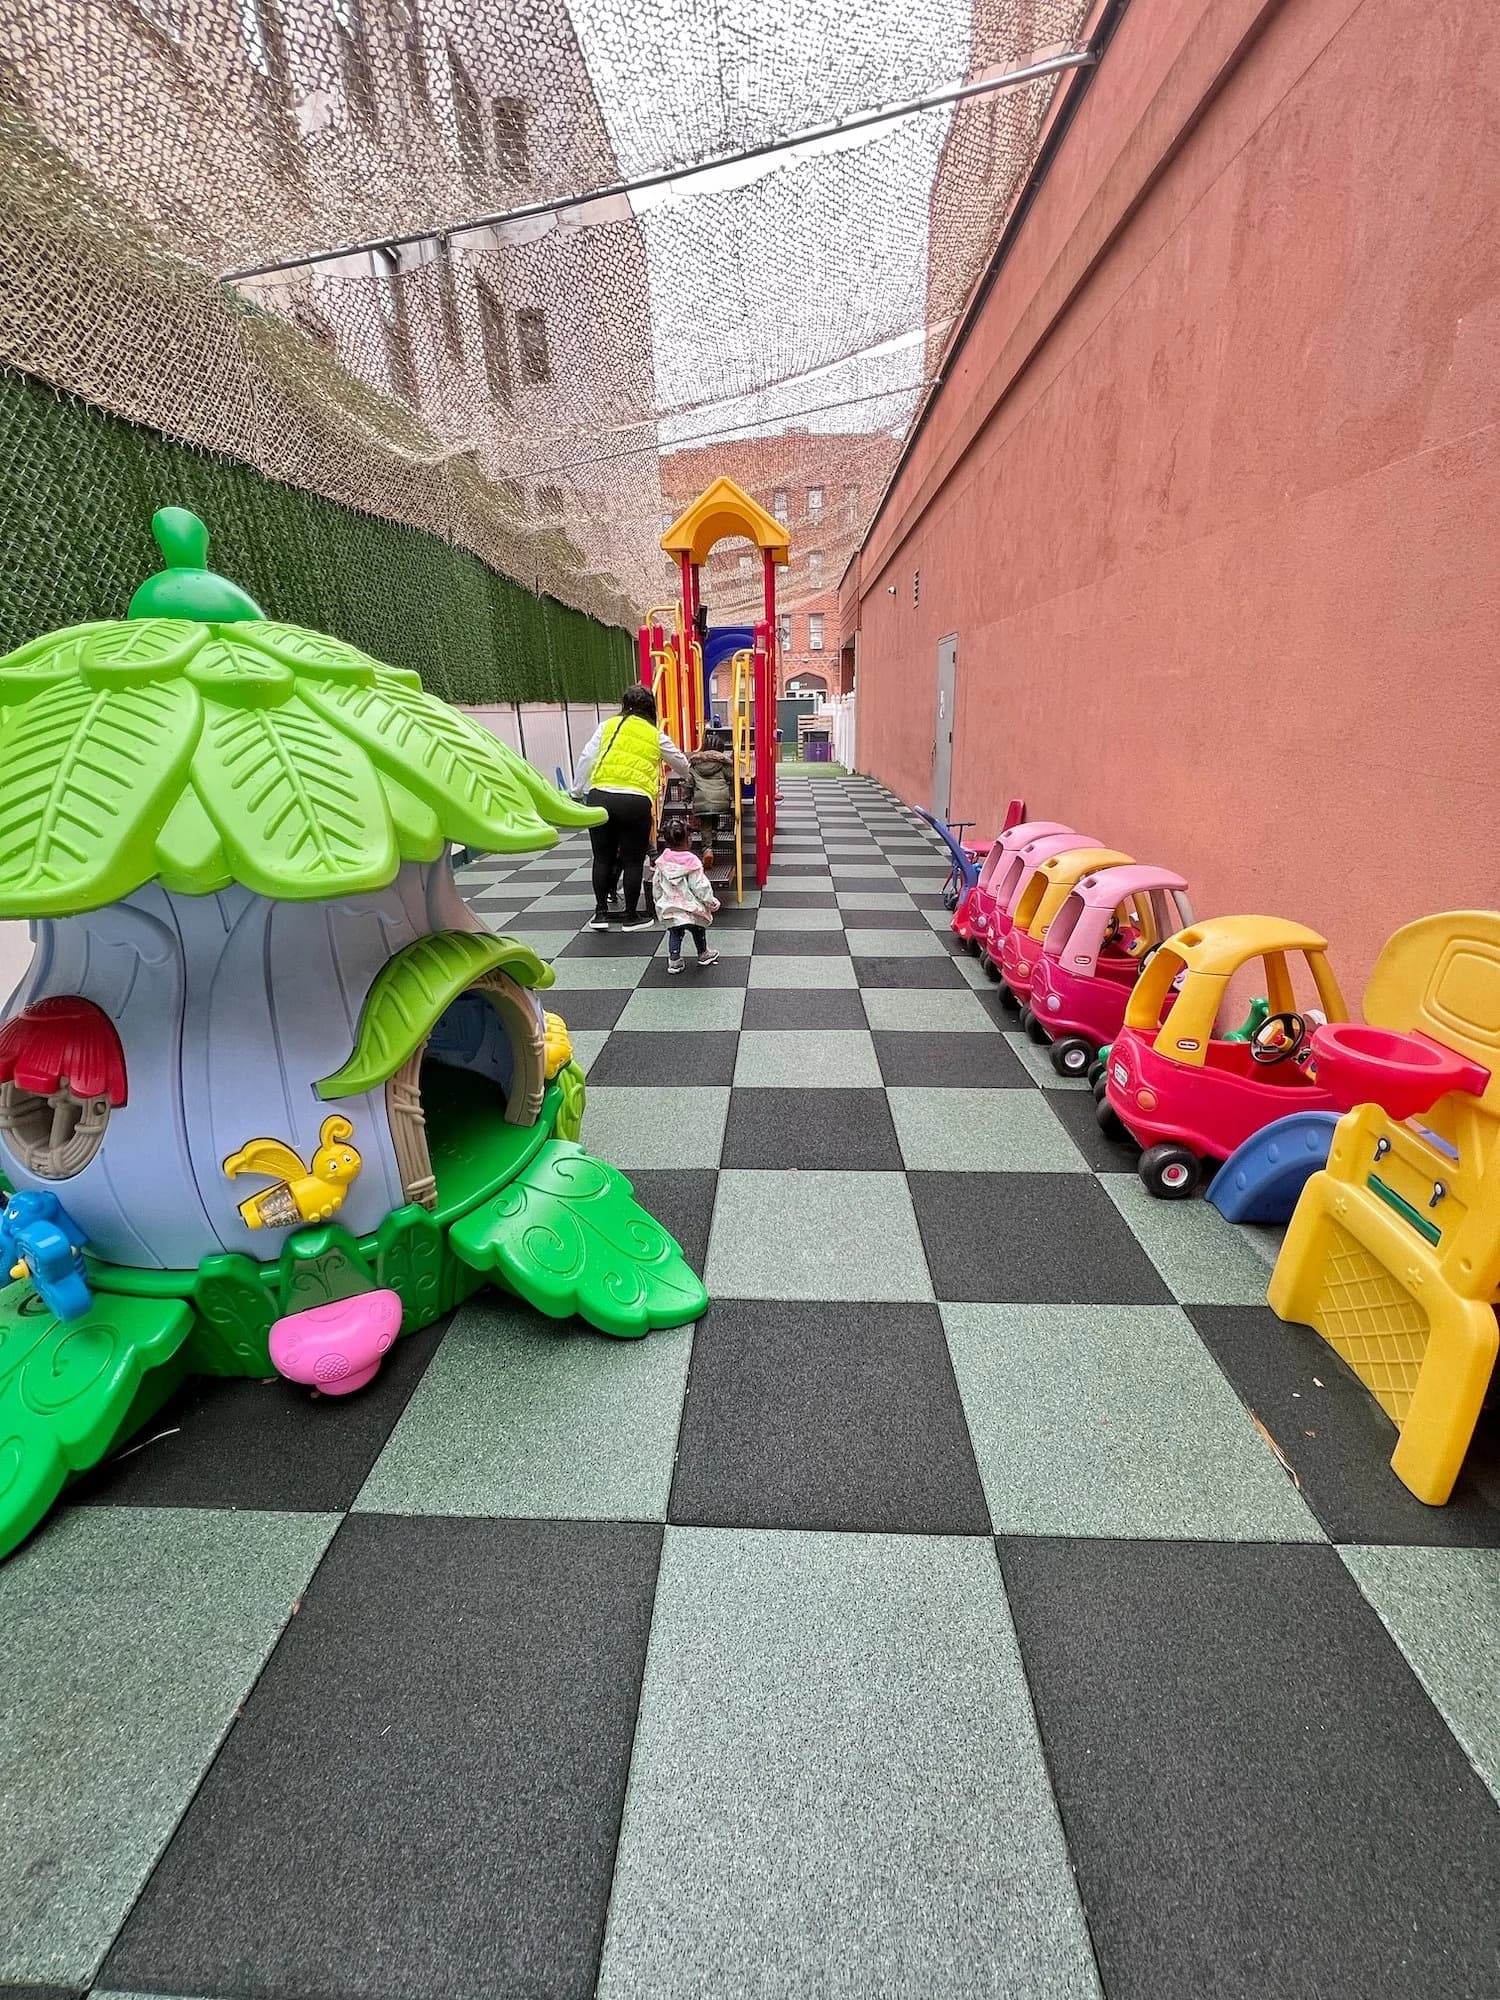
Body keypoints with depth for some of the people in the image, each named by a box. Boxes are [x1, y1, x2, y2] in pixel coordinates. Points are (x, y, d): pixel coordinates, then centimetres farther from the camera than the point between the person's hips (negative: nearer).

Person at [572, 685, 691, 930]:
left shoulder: (608, 726, 13)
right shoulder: (656, 735, 13)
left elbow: (586, 760, 7)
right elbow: (681, 763, 28)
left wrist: (577, 791, 15)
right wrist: (688, 775, 50)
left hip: (600, 797, 2)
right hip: (635, 801, -2)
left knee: (602, 858, 14)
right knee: (633, 861, 9)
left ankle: (600, 914, 21)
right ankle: (631, 917, 18)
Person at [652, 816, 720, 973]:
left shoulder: (662, 862, -4)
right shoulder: (691, 862, -19)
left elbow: (657, 885, 6)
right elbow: (700, 886, -15)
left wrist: (659, 902, 20)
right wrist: (711, 901, -2)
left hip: (669, 909, 3)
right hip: (691, 909, -3)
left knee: (674, 934, 17)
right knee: (699, 932, 19)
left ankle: (674, 960, 14)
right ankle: (703, 955, 35)